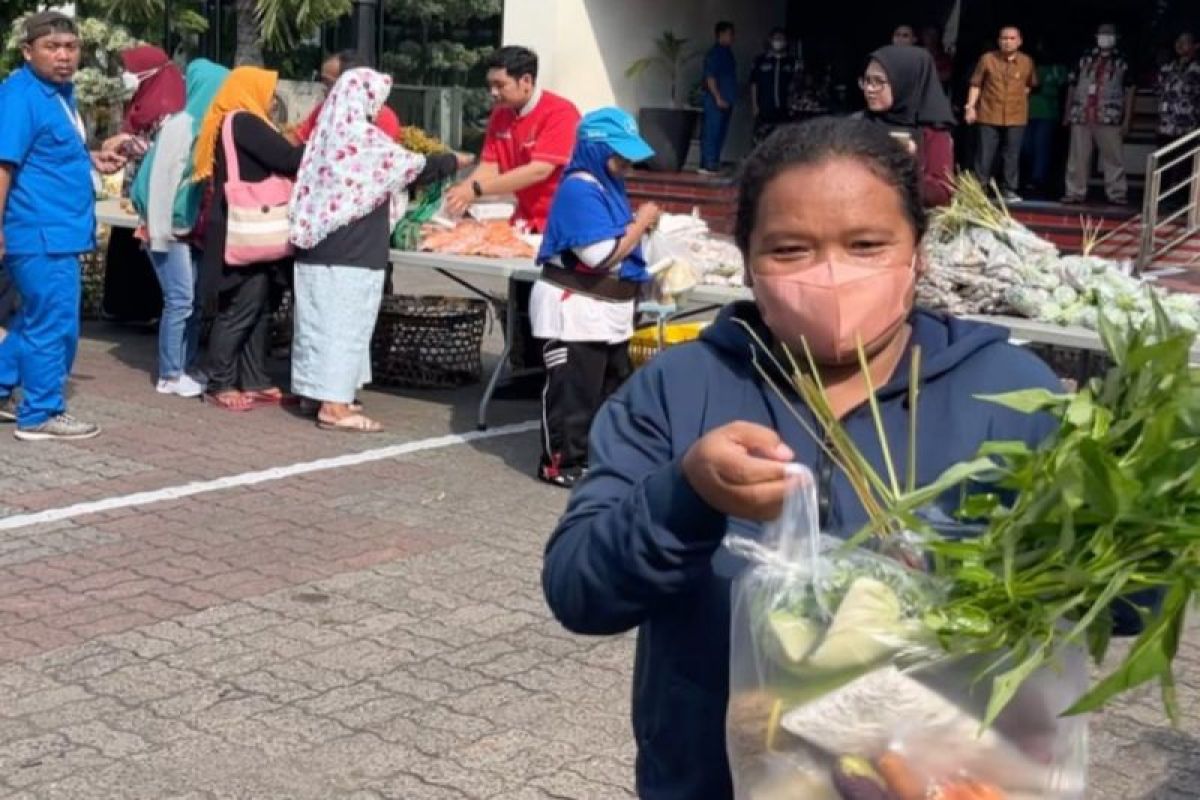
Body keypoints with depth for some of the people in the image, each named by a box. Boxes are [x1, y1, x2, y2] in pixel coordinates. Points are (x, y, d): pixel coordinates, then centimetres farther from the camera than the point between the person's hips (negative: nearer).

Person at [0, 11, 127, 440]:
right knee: (54, 325, -2)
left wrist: (93, 158, 11)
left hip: (58, 230, 10)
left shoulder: (61, 92, 13)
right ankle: (40, 415, 9)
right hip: (42, 232, -10)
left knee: (35, 319, 19)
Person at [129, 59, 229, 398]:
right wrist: (159, 232, -17)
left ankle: (185, 368, 17)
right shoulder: (181, 125, -15)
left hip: (191, 226, 8)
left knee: (196, 298, 8)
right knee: (180, 299, -6)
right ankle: (170, 376, 2)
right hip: (170, 227, -7)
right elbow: (162, 179, -17)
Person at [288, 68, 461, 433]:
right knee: (345, 324, -5)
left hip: (319, 246, 8)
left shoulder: (328, 133, 11)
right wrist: (452, 160, 11)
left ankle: (328, 394, 21)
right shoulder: (365, 137, -12)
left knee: (324, 320, 13)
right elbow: (414, 167, -7)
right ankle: (334, 407, -3)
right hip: (352, 251, -8)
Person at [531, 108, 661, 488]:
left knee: (613, 386, 18)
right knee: (574, 390, -4)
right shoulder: (580, 189, -20)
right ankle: (561, 463, 5)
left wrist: (640, 224, 4)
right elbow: (602, 254, -24)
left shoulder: (608, 184, 11)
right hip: (574, 308, -10)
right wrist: (641, 223, -15)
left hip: (609, 309, 10)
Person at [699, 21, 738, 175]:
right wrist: (718, 98, -19)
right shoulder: (715, 53, -10)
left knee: (720, 133, 9)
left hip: (726, 101, 9)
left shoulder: (727, 52, 17)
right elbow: (709, 77, -15)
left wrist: (730, 99, 17)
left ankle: (714, 165, 13)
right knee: (711, 132, -8)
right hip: (716, 101, -9)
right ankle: (708, 165, -7)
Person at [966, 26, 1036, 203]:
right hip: (989, 116, -1)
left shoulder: (1027, 62, 3)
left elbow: (1031, 84, 20)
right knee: (984, 155, 1)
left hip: (1016, 117, 1)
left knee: (1012, 156, 5)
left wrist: (1020, 95, 8)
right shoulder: (987, 59, -3)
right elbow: (976, 84, 1)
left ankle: (1009, 190, 12)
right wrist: (970, 106, -6)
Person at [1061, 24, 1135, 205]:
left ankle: (1117, 193, -1)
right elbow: (1073, 86, 15)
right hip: (1081, 116, 2)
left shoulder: (1122, 61, 6)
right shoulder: (1085, 58, 12)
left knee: (1113, 156, -4)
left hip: (1109, 118, -2)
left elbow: (1129, 91, 7)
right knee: (1078, 157, 5)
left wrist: (1127, 119, 1)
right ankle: (1075, 192, 11)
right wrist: (1067, 113, 11)